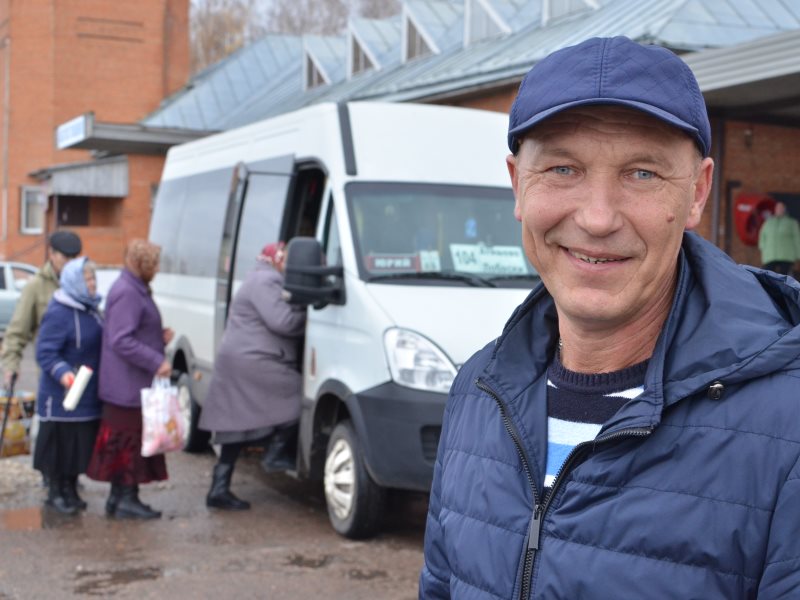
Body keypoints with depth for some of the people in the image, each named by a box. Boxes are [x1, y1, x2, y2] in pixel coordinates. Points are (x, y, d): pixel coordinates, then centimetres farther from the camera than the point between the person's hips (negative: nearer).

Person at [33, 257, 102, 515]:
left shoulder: (89, 308, 10)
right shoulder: (58, 313, -18)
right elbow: (45, 352, -22)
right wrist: (62, 373, -36)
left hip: (88, 394, 8)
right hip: (62, 396, -8)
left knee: (80, 445, 13)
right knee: (61, 444, 1)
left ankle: (70, 490, 26)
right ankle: (55, 493, 15)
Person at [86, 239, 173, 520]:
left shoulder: (135, 290, 16)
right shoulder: (127, 293, -18)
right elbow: (121, 341, -24)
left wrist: (159, 337, 8)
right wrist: (157, 362, -23)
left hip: (130, 386, 10)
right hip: (129, 386, -10)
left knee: (126, 441, 14)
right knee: (130, 439, -4)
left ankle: (119, 497, 22)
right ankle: (126, 499, 3)